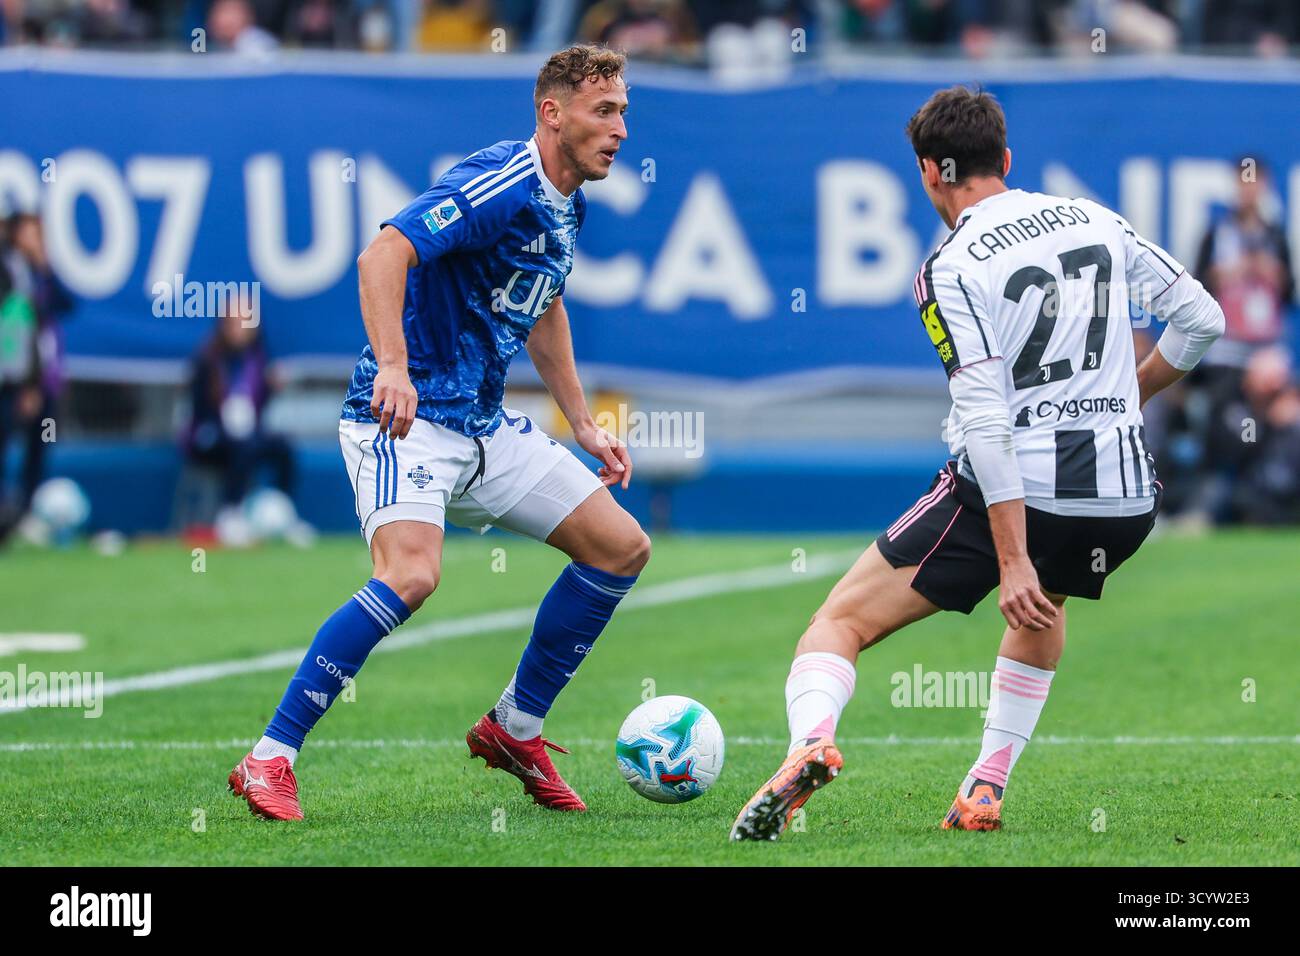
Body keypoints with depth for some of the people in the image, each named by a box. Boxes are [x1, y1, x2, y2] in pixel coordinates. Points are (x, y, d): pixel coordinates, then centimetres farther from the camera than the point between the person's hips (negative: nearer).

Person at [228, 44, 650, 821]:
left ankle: (515, 728, 20)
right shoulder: (501, 186, -18)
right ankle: (269, 760, -23)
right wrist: (392, 367, -42)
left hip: (486, 426, 9)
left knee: (623, 548, 8)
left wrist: (584, 424, 26)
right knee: (412, 574, -31)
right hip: (407, 416, -9)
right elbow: (383, 254, -30)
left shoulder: (567, 205, 11)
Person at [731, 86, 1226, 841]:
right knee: (1042, 602, 38)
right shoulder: (1097, 221, 8)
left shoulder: (952, 270, -8)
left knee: (841, 623, 2)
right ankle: (988, 788, 28)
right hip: (1126, 496, 5)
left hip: (1009, 492, -5)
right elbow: (1202, 318, 12)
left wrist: (1012, 562, -18)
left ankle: (811, 740, -29)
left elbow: (987, 423, -16)